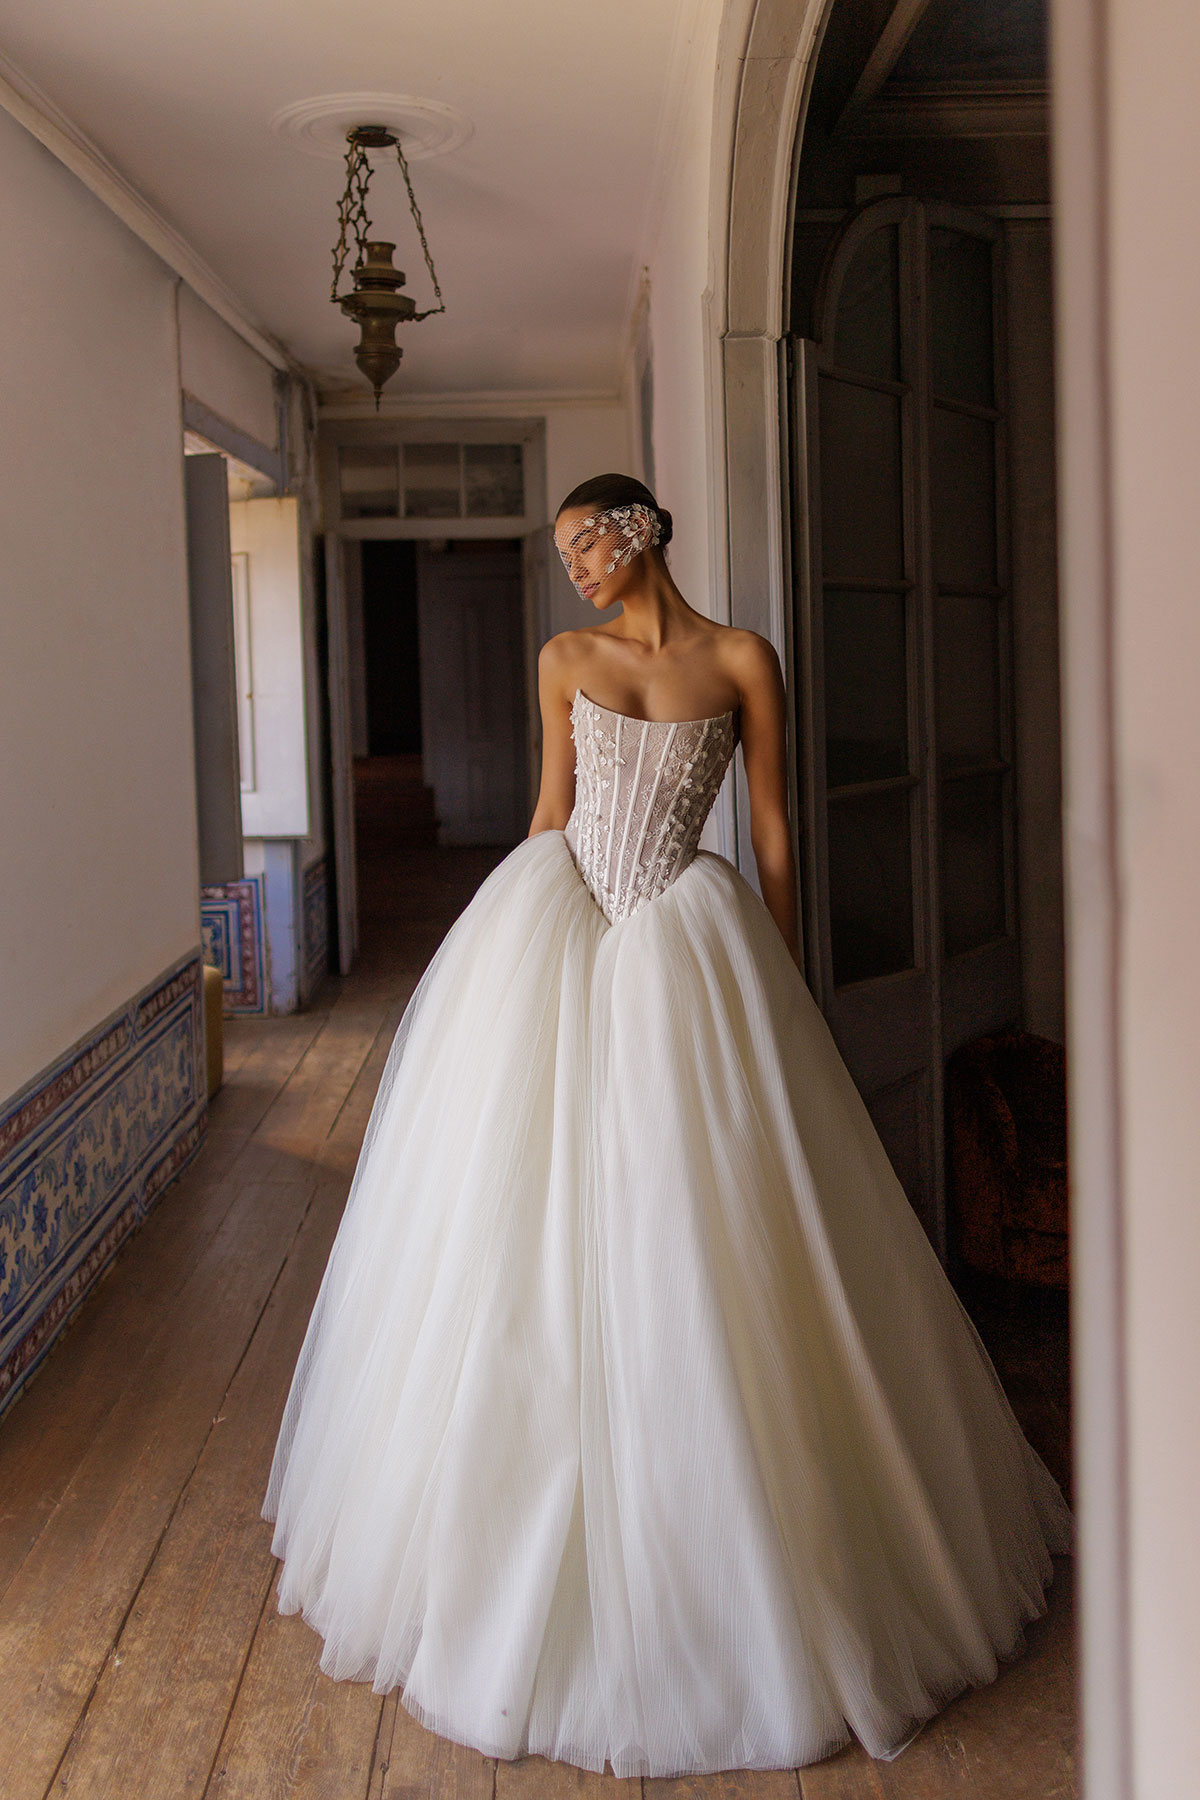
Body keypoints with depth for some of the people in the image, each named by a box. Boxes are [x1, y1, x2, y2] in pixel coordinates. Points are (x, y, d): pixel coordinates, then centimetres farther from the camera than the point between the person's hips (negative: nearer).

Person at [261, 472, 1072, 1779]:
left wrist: (789, 987, 4)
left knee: (696, 1247, -1)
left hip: (681, 942, -2)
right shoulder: (565, 659, 9)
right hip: (557, 924, 3)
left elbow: (774, 835, 3)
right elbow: (551, 810, 14)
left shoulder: (739, 661, 1)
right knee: (532, 1229, 4)